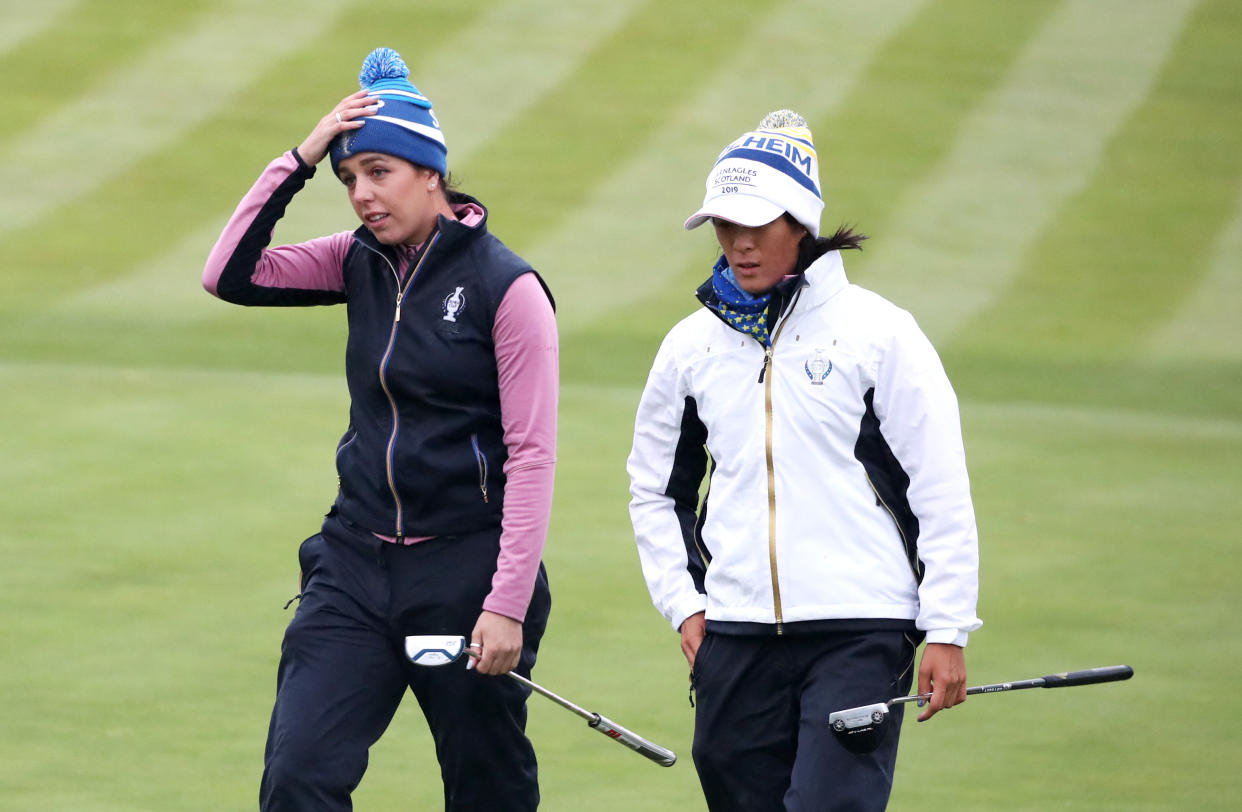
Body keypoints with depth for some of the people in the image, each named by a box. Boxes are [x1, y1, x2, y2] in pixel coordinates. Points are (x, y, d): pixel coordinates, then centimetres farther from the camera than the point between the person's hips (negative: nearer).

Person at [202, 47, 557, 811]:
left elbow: (532, 455, -13)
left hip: (468, 568, -5)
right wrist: (298, 161, -6)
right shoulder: (362, 263, 7)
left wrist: (508, 604, -18)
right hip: (357, 564, 5)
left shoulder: (505, 286, -10)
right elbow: (230, 276, 1)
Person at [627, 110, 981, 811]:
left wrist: (947, 632, -5)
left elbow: (942, 491, -2)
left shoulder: (879, 332, -2)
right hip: (735, 638, 4)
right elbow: (656, 490, 23)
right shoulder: (693, 346, 11)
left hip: (861, 637, -4)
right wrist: (684, 603, 11)